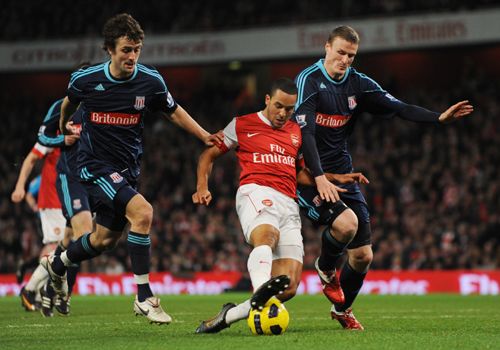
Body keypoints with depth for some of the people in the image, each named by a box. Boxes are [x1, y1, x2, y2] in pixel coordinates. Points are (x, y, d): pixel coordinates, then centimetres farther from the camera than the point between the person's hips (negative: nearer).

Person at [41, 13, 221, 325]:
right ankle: (144, 297, -20)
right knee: (142, 211, -26)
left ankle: (57, 264, 46)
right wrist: (64, 127, 29)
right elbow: (69, 102, 12)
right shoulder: (86, 80, -13)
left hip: (128, 168, 5)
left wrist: (205, 136, 3)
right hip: (95, 165, -5)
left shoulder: (150, 81, -9)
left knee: (106, 239, 15)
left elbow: (174, 111, 10)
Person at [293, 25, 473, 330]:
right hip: (310, 174, -6)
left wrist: (439, 117, -10)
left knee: (363, 256, 3)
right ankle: (326, 269, 3)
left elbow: (398, 108, 5)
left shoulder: (358, 84, 7)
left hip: (342, 173, 6)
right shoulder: (309, 79, -11)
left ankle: (343, 310, 30)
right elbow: (304, 130, -21)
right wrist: (319, 177, -32)